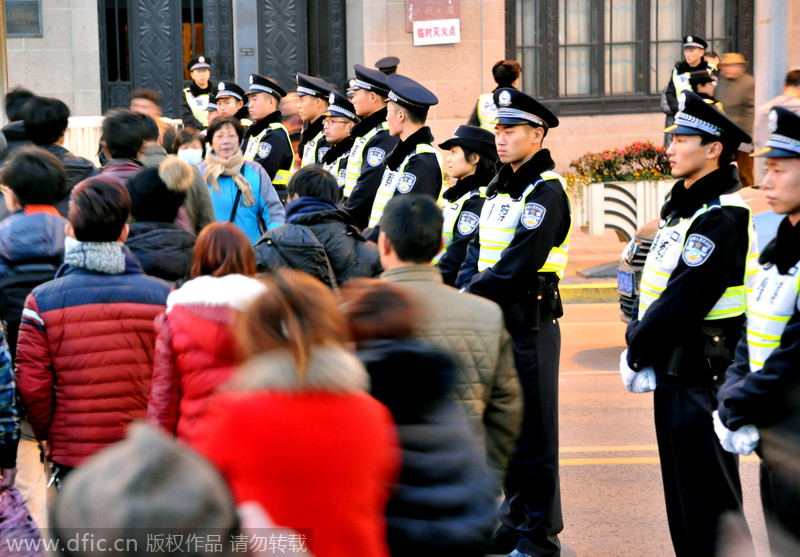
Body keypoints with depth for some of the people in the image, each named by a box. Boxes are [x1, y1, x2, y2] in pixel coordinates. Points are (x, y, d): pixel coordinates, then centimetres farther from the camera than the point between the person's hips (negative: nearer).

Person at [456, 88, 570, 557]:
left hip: (529, 326, -9)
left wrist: (474, 296, -13)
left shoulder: (546, 192, -13)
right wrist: (466, 292, -4)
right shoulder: (500, 189, 14)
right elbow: (478, 248, 13)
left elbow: (518, 263, -20)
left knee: (533, 432, -1)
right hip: (494, 324, 9)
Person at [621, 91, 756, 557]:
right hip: (675, 371, 10)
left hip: (701, 378, -10)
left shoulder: (722, 217, -18)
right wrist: (637, 345, 4)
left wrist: (636, 355, -12)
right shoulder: (684, 205, 13)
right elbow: (656, 288, 14)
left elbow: (682, 301, -22)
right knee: (682, 488, 17)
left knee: (707, 501, -2)